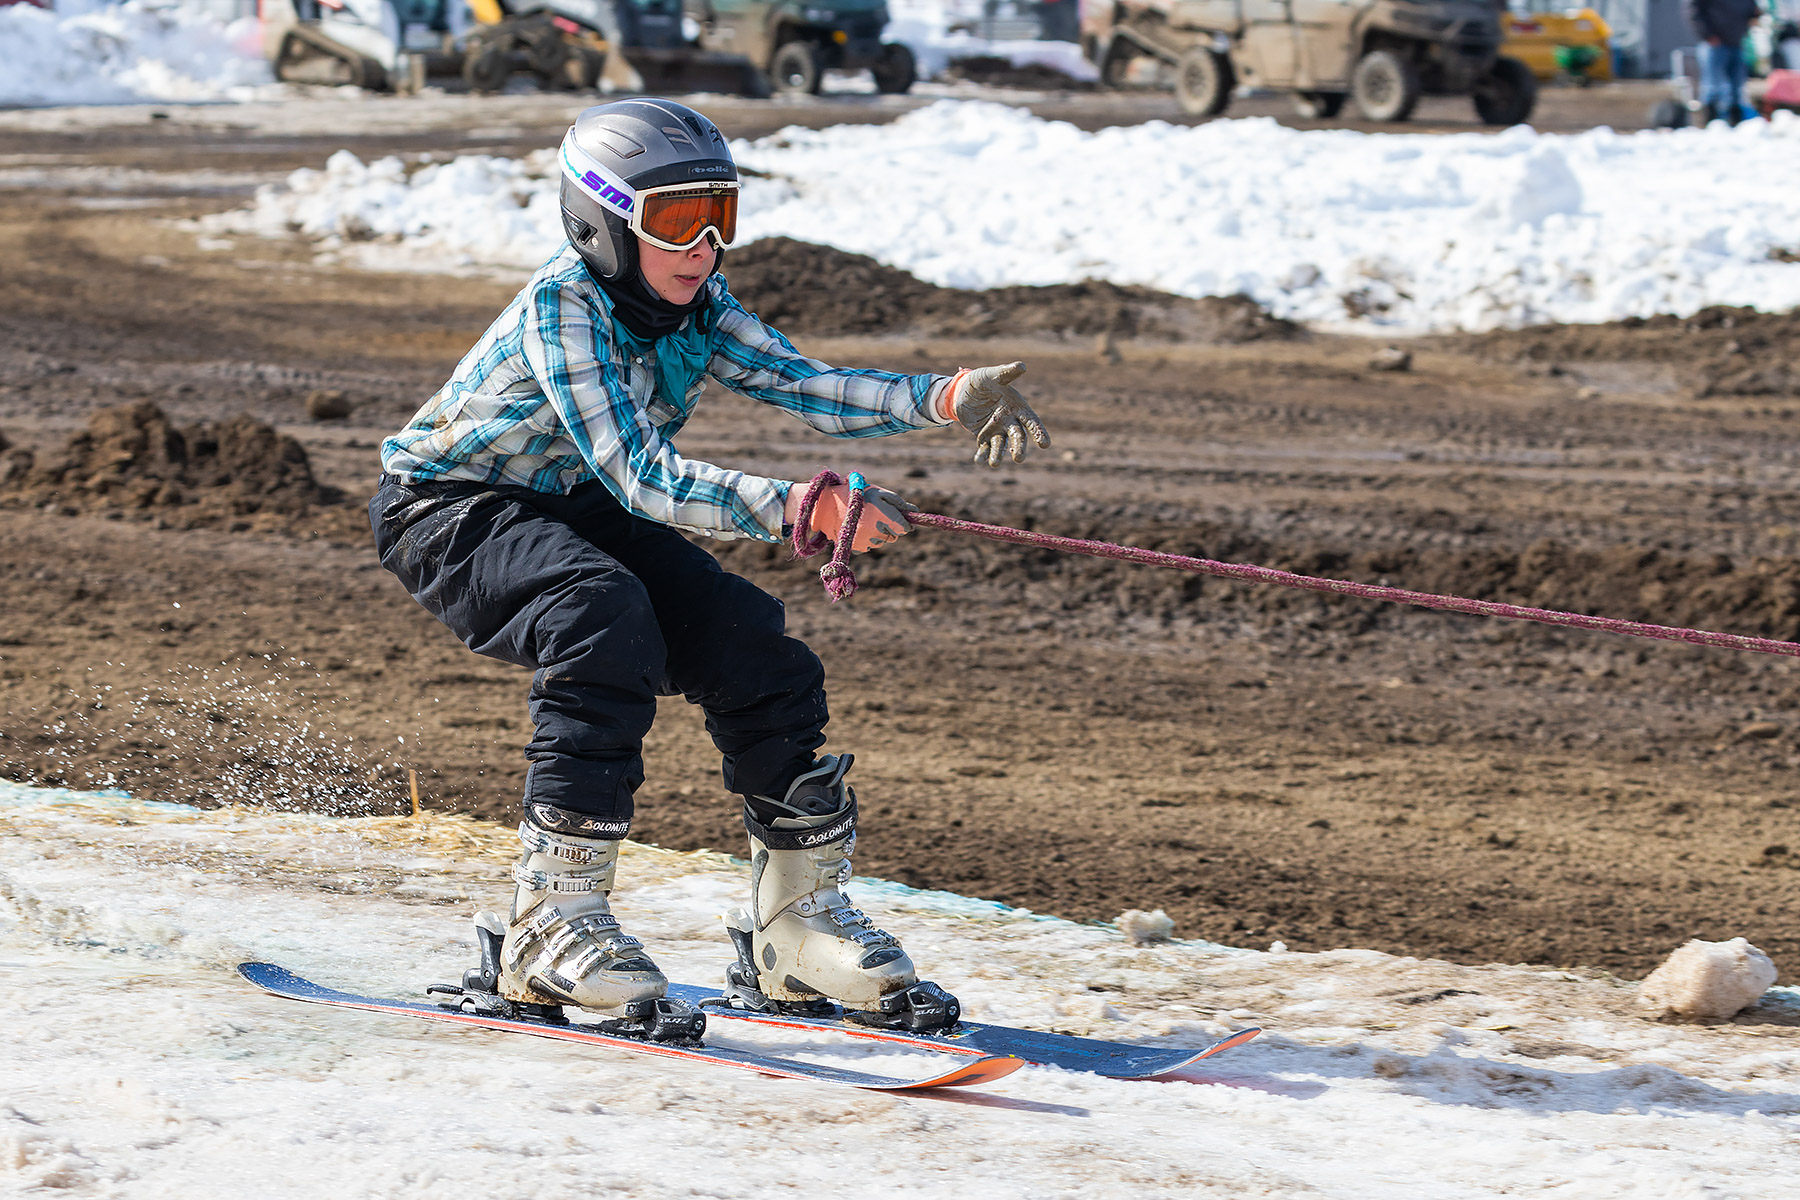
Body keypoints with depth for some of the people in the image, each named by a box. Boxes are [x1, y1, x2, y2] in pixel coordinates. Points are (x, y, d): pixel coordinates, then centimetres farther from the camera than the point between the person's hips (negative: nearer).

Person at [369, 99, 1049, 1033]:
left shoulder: (694, 309, -7)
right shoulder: (562, 307, -30)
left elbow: (805, 385, -20)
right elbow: (643, 480, -39)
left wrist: (945, 398, -38)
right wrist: (801, 509, -51)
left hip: (574, 512, 7)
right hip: (447, 508, -7)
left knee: (751, 648, -8)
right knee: (608, 620, -34)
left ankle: (796, 923, 7)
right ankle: (553, 924, -29)